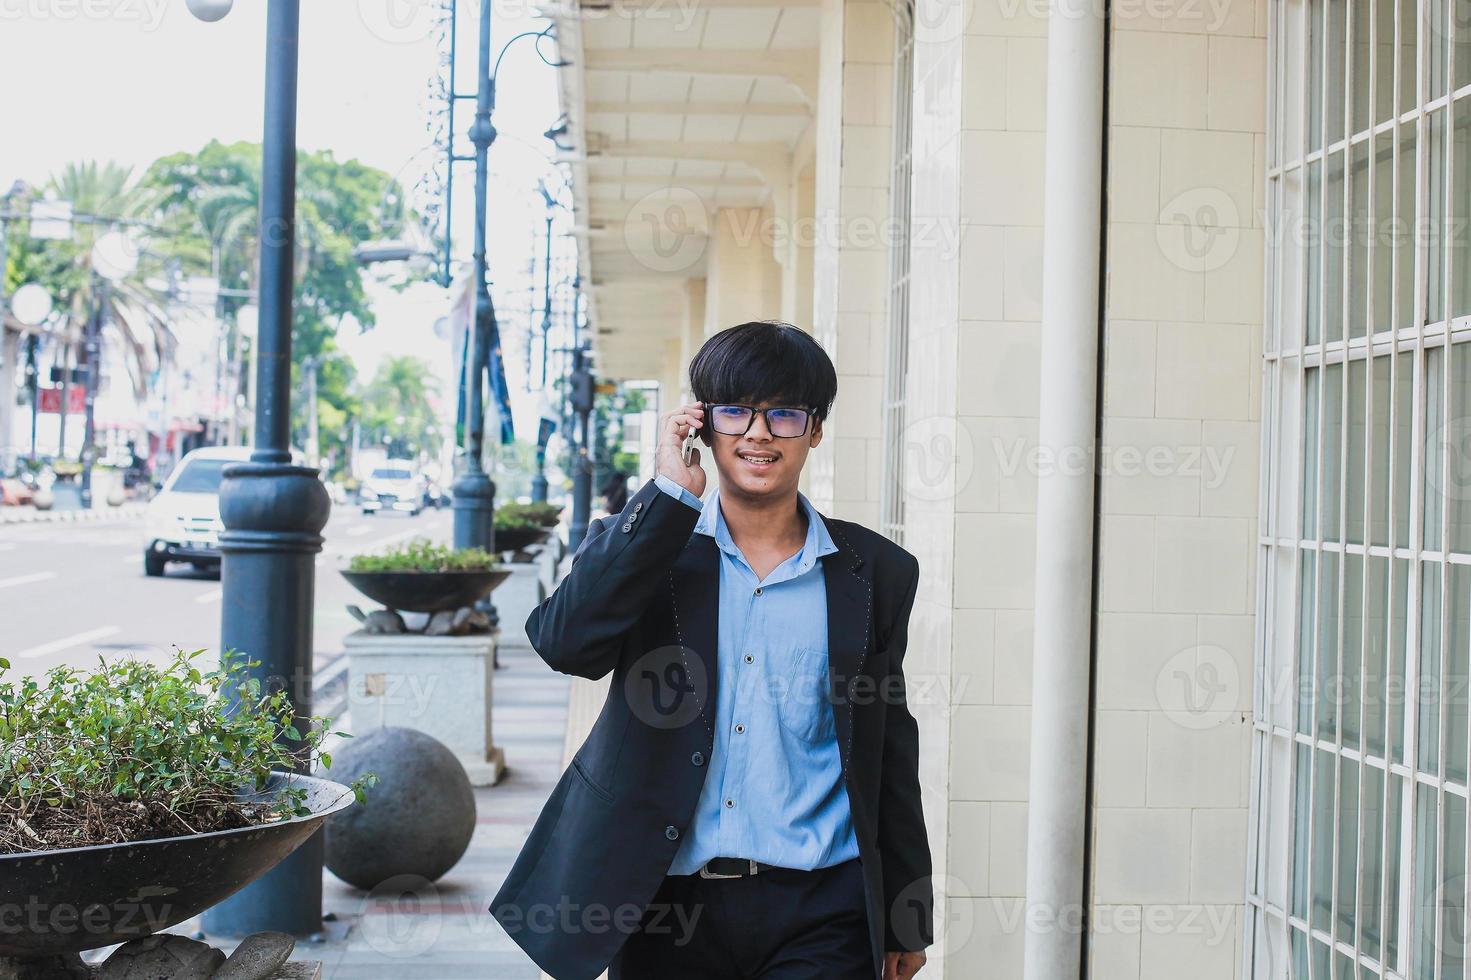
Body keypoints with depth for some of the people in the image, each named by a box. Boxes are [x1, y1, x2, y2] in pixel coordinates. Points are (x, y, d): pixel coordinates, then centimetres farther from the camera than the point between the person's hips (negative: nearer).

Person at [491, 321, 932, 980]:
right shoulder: (643, 547, 4)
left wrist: (909, 921, 12)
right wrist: (671, 493, -13)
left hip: (816, 915, 0)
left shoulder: (875, 573, 6)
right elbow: (564, 644, -16)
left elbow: (890, 757, 10)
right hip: (666, 904, 0)